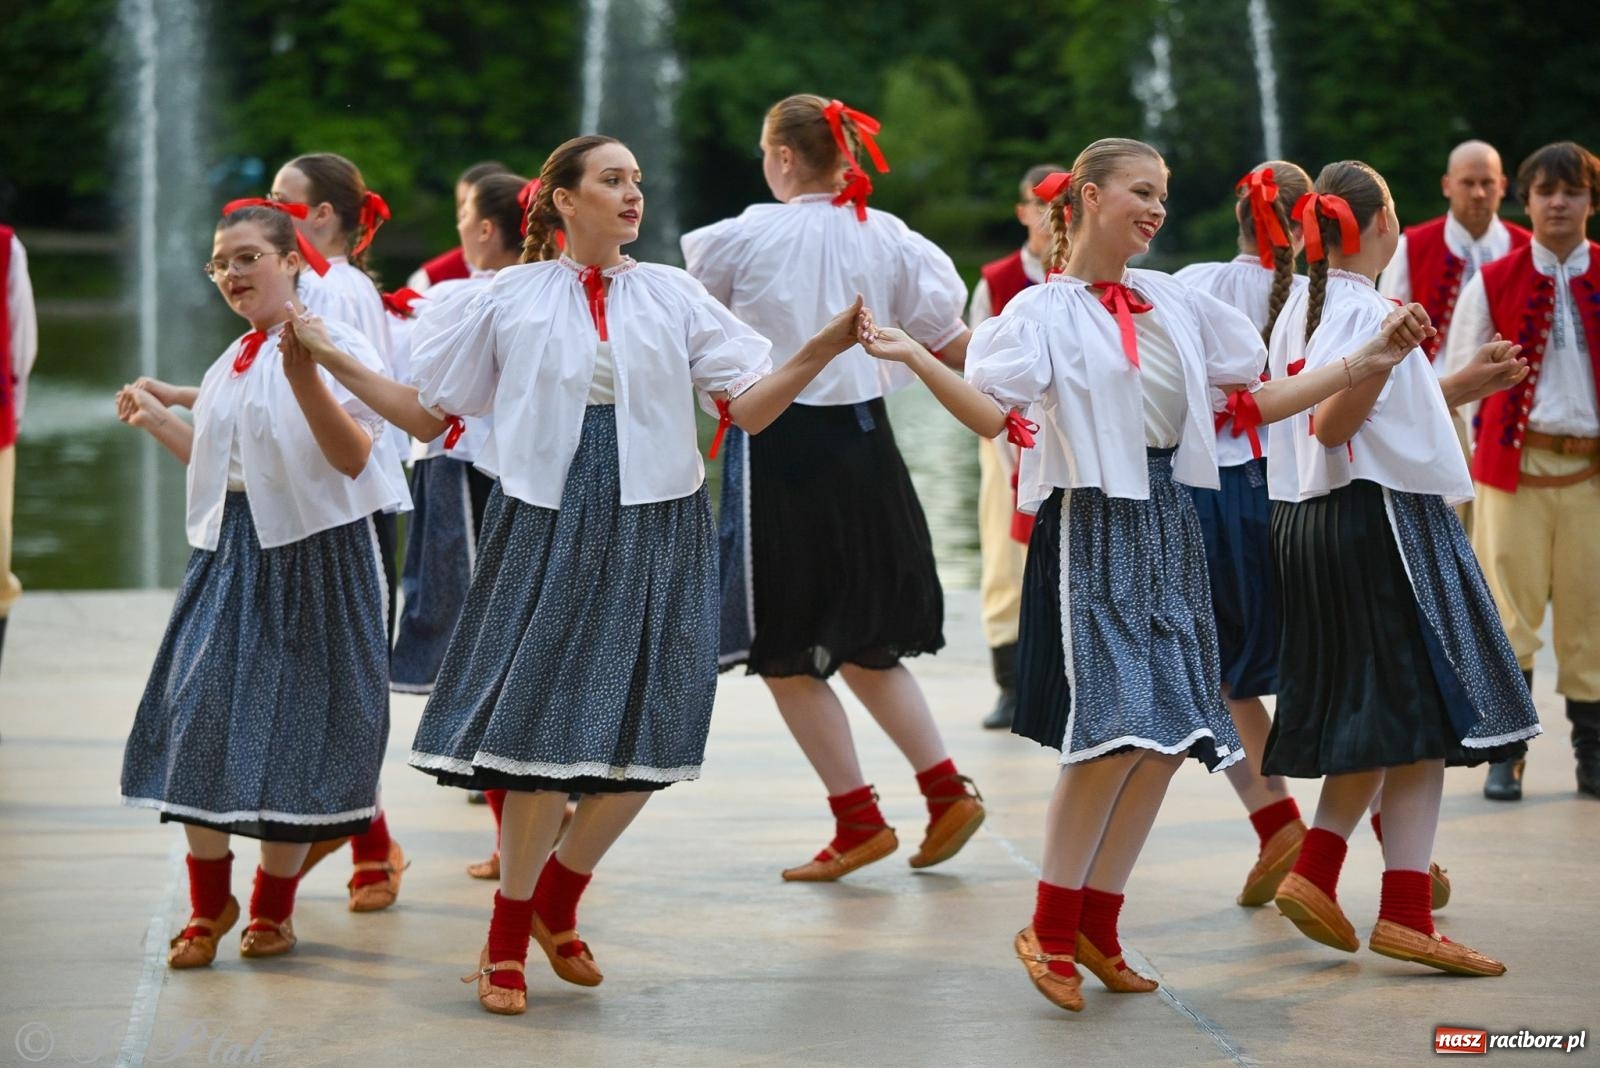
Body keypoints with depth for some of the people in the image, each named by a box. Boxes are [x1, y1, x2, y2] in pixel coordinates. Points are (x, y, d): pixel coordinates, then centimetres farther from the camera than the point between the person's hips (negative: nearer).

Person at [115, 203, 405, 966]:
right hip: (229, 552, 6)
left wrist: (306, 375, -30)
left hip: (309, 552, -6)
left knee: (291, 727, 1)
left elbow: (352, 457, -19)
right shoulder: (230, 364, 14)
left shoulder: (335, 344, -7)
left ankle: (272, 907, 17)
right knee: (201, 714, -1)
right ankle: (208, 904, 13)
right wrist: (157, 420, 22)